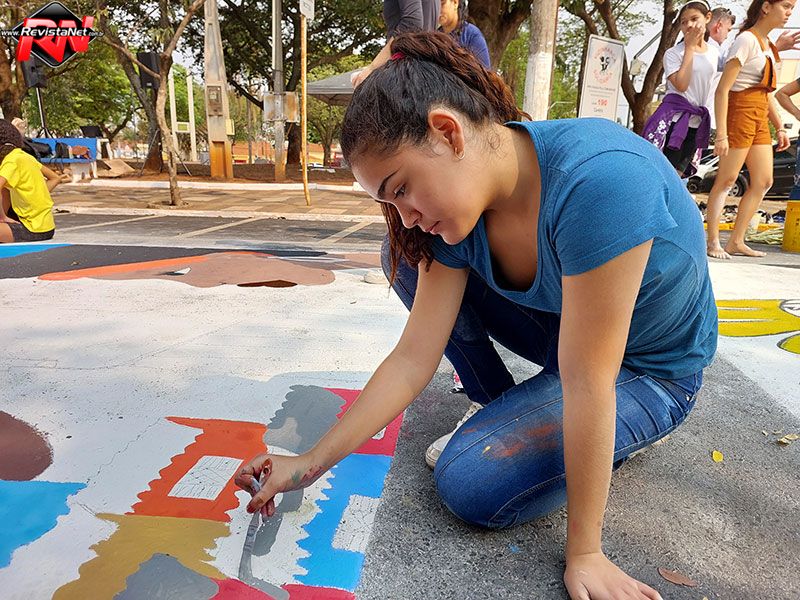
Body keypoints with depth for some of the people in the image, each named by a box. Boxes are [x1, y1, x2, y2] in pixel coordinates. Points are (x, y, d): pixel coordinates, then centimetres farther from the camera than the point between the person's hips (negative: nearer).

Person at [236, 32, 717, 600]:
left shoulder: (598, 177, -37)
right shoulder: (451, 209, -15)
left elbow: (587, 382, -34)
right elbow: (413, 358, -15)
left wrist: (585, 554, -23)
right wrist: (310, 464, -15)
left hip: (646, 371, -5)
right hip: (558, 328, 6)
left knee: (472, 484, -22)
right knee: (408, 260, -7)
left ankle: (621, 436, 4)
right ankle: (503, 411, 5)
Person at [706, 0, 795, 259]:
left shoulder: (768, 45, 19)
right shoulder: (747, 39, -9)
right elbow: (722, 90, -16)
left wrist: (780, 127, 18)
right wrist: (721, 133, -23)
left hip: (760, 118, 9)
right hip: (740, 113, -9)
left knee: (763, 182, 6)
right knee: (726, 181, -5)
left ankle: (736, 242, 11)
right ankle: (713, 242, 3)